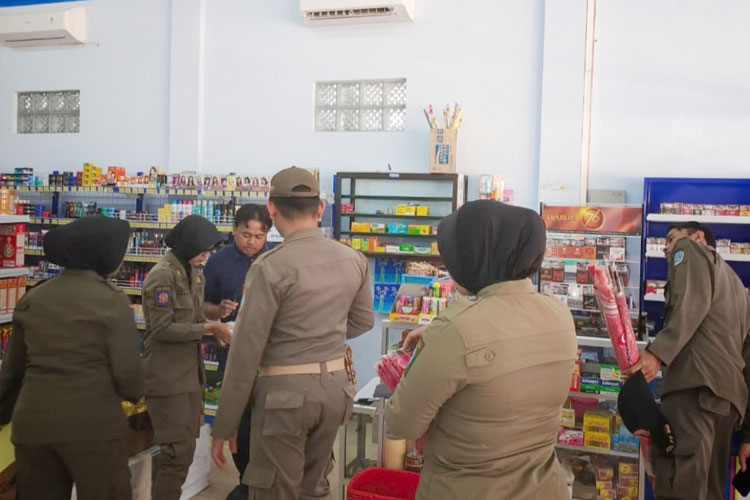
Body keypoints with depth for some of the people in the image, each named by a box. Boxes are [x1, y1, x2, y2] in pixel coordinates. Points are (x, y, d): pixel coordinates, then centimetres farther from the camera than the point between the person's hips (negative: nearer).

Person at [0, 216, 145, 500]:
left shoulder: (31, 298, 7)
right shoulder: (112, 301, -9)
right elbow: (127, 370, -9)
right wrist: (133, 393, 12)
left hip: (32, 423, 5)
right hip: (92, 423, -5)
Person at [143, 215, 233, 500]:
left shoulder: (195, 274, 11)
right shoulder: (162, 275, -15)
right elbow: (162, 328, -20)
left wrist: (216, 329, -4)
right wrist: (208, 328, -20)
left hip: (191, 372, 9)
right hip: (167, 376, -8)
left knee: (185, 450, 14)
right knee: (179, 453, -6)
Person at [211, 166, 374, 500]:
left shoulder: (271, 267, -16)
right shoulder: (354, 260, 1)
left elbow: (246, 351, -14)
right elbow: (363, 322, 16)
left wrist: (224, 426, -6)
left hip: (286, 390, -6)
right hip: (336, 385, 6)